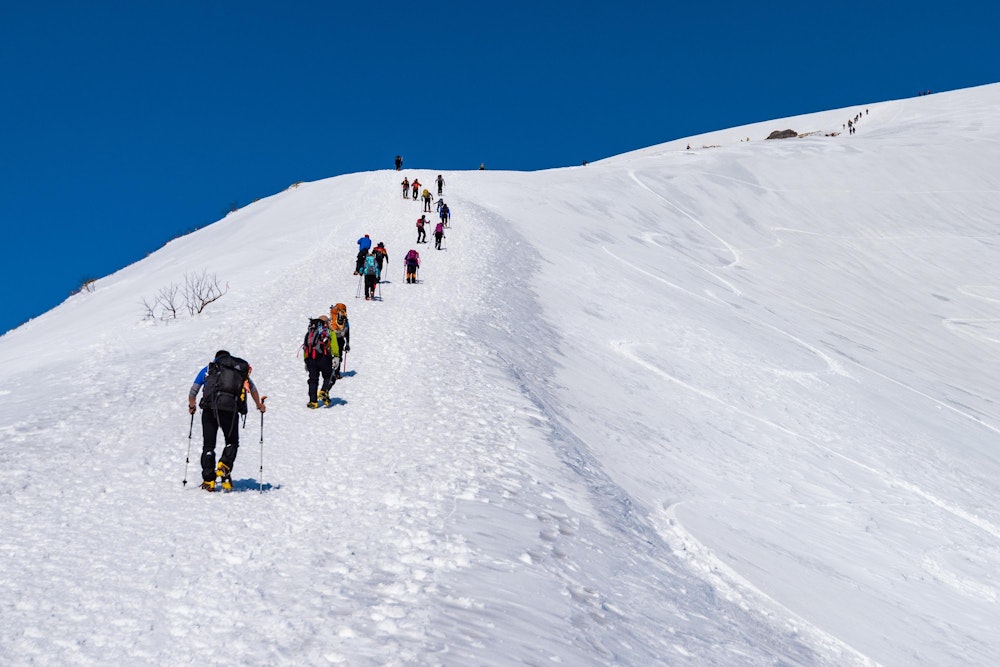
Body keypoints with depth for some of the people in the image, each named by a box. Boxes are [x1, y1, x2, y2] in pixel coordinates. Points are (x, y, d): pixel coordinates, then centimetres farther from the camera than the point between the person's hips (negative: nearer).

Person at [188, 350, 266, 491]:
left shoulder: (208, 369, 20)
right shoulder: (242, 370, 22)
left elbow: (192, 393, 18)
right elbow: (253, 389, 25)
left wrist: (192, 406, 35)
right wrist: (259, 406, 38)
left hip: (210, 407, 0)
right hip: (231, 409, 0)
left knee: (208, 444, 9)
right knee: (232, 442, 17)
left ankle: (208, 480, 4)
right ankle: (224, 467, -7)